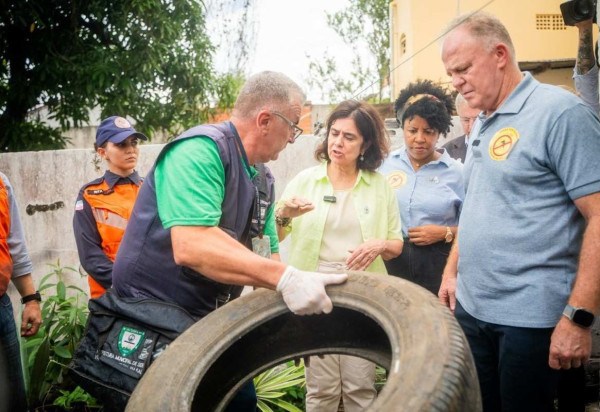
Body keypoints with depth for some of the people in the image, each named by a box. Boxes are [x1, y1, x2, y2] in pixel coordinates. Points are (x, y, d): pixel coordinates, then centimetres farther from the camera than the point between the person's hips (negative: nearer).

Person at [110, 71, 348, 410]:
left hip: (209, 322, 9)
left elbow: (263, 258, 5)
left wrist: (302, 285, -13)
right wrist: (284, 278, -38)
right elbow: (192, 246, -34)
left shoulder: (259, 177, 7)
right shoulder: (200, 149, -21)